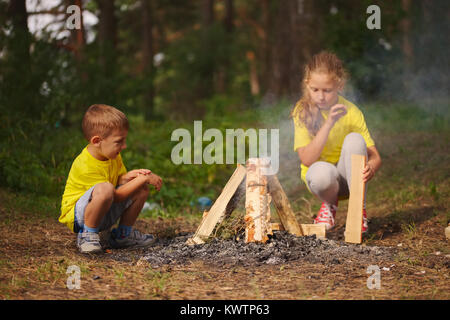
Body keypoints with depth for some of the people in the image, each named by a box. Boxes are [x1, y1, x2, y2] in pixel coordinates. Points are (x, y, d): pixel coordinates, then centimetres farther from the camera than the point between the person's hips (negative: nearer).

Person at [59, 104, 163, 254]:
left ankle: (123, 234, 14)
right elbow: (117, 196, -25)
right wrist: (143, 178, -22)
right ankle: (87, 235, -19)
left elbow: (119, 181, 13)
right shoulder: (85, 166, -28)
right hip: (77, 216, -9)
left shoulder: (113, 155, 1)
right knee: (105, 189, -39)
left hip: (105, 215, 9)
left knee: (141, 189, 2)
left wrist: (128, 176, -11)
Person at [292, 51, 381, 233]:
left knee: (354, 139, -28)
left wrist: (371, 168, -37)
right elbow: (307, 159, -23)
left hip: (348, 177, 2)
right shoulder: (303, 111, -12)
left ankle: (359, 209, -17)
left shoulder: (352, 112, -10)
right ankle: (329, 204, -1)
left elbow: (375, 156, -11)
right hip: (322, 177, -1)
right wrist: (328, 124, -32)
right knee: (322, 171, -38)